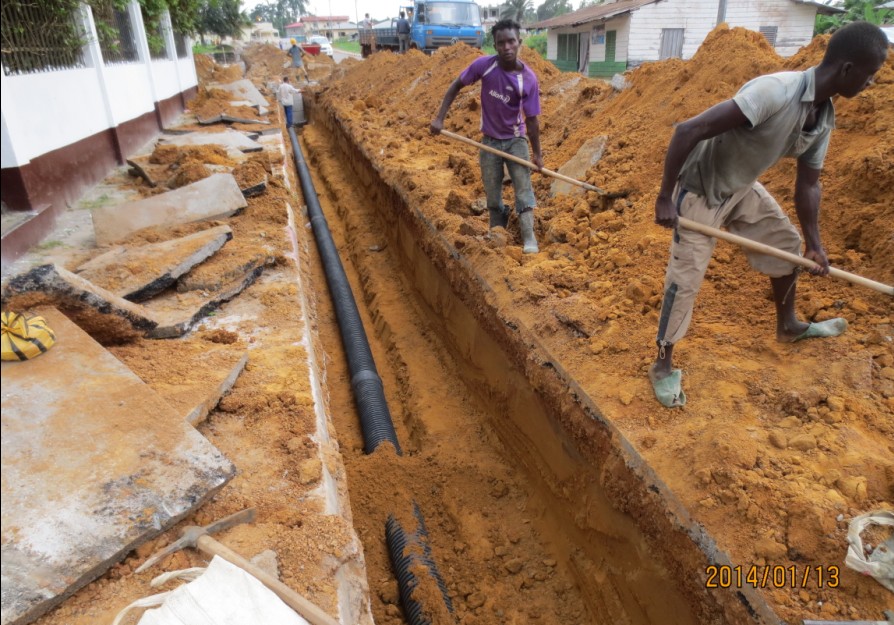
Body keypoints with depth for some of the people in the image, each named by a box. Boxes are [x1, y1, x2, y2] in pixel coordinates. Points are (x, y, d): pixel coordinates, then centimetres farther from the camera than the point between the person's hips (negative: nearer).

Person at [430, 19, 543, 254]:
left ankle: (529, 237, -6)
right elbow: (456, 86, -4)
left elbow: (532, 119, -13)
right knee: (492, 194, 8)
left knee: (523, 187, -8)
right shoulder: (483, 65, -17)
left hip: (516, 140, -1)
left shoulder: (529, 79, -19)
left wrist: (537, 153, -10)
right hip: (490, 140, 2)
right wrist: (440, 117, -10)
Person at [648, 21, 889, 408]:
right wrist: (664, 198, -31)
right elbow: (687, 131, -35)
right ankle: (663, 366, 5)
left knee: (787, 243, 19)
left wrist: (814, 244, 8)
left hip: (742, 188, 9)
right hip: (700, 190, -9)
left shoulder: (824, 117, -3)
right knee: (685, 278, -10)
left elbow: (808, 183, 9)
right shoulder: (775, 92, -31)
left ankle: (788, 326, 41)